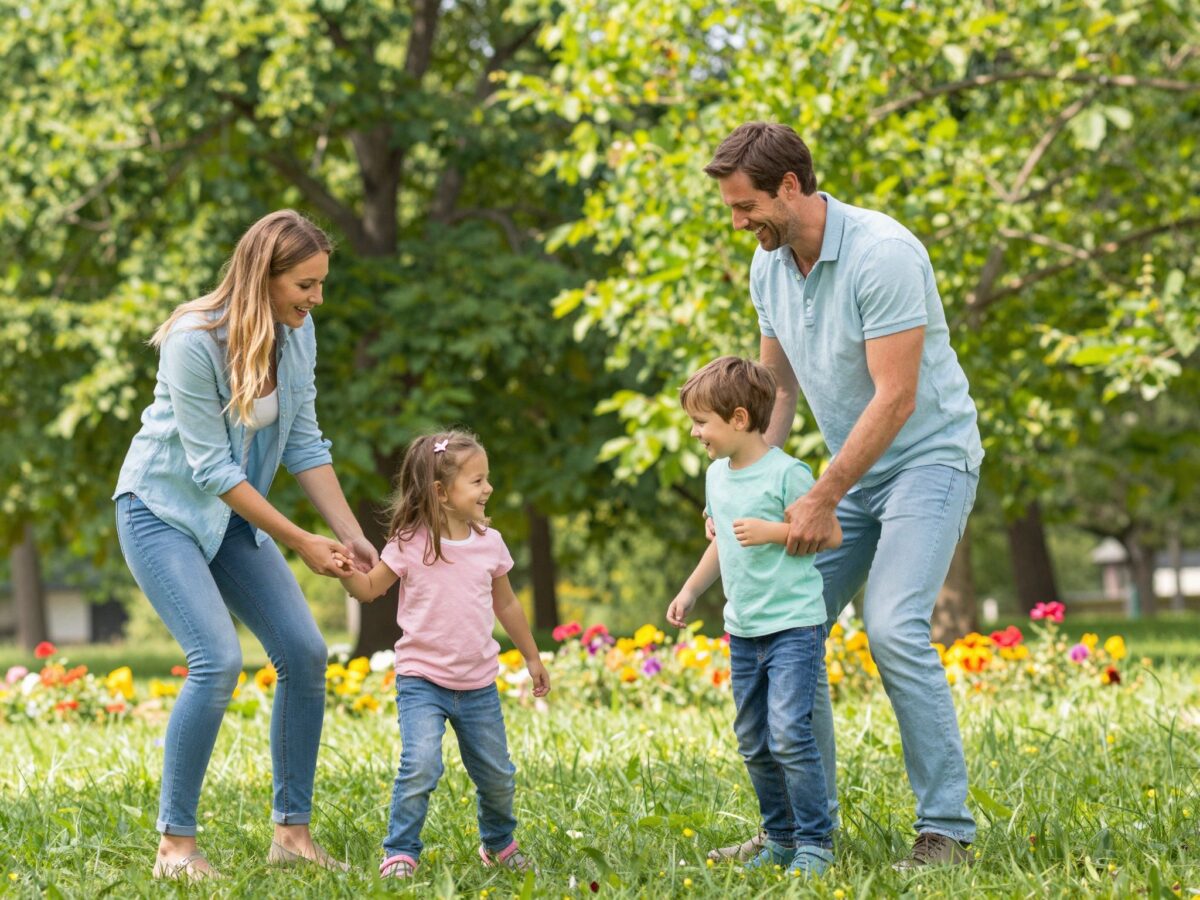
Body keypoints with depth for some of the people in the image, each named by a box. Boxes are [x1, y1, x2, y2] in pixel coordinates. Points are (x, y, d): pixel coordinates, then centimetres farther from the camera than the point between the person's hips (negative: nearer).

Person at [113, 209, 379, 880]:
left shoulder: (298, 333, -5)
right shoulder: (195, 340, -27)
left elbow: (304, 442, 1)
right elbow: (210, 465, -24)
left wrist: (351, 536, -8)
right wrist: (300, 541, -22)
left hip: (233, 513, 7)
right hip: (161, 508, -7)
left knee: (305, 653, -4)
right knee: (219, 660, -22)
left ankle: (293, 833, 6)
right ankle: (175, 845, -11)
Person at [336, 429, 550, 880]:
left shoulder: (490, 543, 1)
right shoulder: (410, 544, -10)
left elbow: (506, 605, 15)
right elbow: (370, 589, 0)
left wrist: (532, 657, 21)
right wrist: (348, 573, -22)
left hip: (478, 685, 4)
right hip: (421, 681, -4)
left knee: (496, 775, 13)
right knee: (420, 767, -23)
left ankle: (498, 843, 40)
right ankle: (399, 853, -10)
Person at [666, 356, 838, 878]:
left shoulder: (786, 473, -13)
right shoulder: (718, 476, 11)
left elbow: (830, 534, -12)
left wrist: (773, 531, -21)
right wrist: (690, 591, 20)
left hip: (794, 625, -8)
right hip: (743, 631, 8)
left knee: (788, 735, -15)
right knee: (753, 745, 10)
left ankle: (815, 843, -6)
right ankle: (780, 840, 21)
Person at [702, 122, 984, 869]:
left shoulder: (883, 254, -24)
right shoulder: (770, 266, 1)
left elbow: (896, 396, -25)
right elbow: (777, 387, 12)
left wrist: (823, 500, -23)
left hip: (928, 455, -8)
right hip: (853, 469, 8)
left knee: (895, 627, -23)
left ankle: (947, 829, -15)